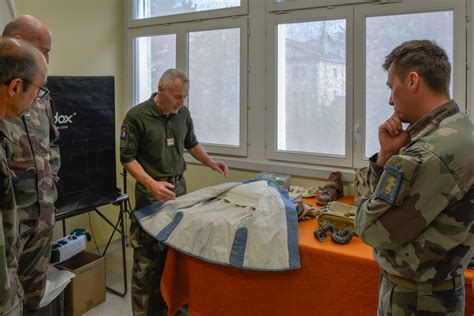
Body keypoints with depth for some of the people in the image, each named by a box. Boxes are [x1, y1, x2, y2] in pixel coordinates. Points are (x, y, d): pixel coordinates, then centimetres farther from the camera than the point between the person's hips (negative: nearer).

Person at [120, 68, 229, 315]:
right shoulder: (137, 116, -11)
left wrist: (211, 163, 10)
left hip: (179, 186, 5)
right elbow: (127, 157, -10)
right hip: (151, 192, -5)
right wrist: (152, 184, -22)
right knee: (148, 256, -2)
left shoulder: (183, 114, 5)